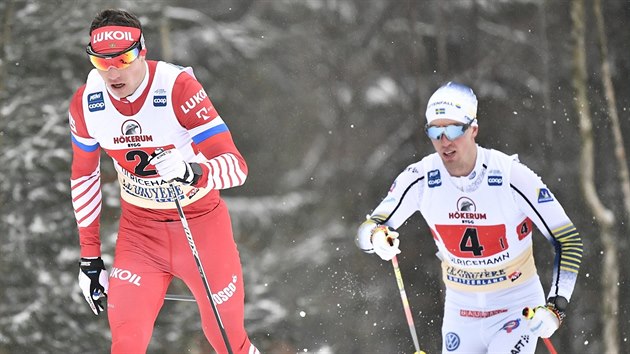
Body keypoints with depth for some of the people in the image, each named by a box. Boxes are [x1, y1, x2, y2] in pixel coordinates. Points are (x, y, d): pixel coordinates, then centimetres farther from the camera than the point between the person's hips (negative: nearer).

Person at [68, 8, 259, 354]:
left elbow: (236, 167, -27)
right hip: (139, 230, 2)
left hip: (201, 222, -2)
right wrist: (89, 258, 7)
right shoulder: (85, 103, -11)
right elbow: (84, 176, 6)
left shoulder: (178, 86, -24)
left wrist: (192, 172, -49)